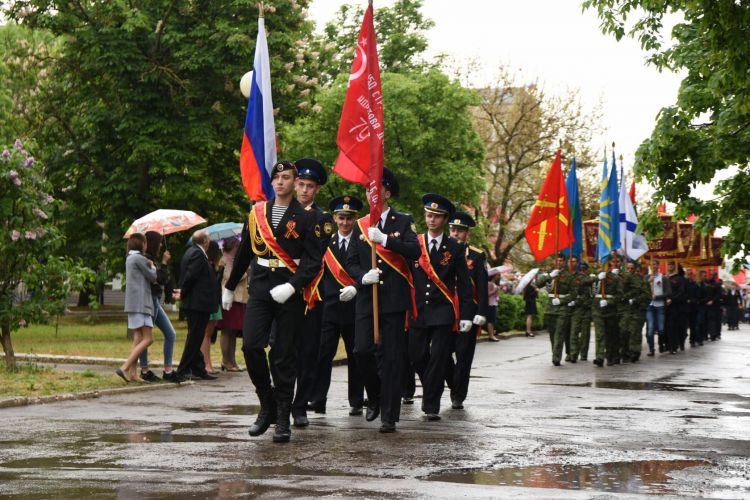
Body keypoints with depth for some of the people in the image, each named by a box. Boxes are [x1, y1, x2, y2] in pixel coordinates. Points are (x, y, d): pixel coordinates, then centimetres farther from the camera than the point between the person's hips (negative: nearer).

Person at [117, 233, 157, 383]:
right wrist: (153, 267, 13)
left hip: (133, 303, 10)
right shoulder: (139, 259, -10)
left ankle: (132, 372, 2)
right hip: (140, 303, -10)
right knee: (148, 338, -11)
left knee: (138, 339, 8)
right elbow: (152, 277, -5)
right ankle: (125, 368, -18)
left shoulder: (129, 258, 18)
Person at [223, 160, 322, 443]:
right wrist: (230, 287, 25)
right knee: (251, 346, -10)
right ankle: (268, 405, 9)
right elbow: (244, 252, 20)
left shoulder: (305, 217, -2)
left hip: (290, 293, -3)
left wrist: (292, 286, -19)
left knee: (285, 355, 0)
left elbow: (314, 260, -7)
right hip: (260, 289, 3)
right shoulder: (257, 212, 10)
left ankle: (283, 419, 9)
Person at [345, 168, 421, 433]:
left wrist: (384, 239, -21)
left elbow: (415, 251, -11)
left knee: (391, 357, -2)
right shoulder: (360, 226, 13)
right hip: (366, 298, 3)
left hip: (394, 299, -3)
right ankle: (375, 398, 17)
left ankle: (389, 416, 4)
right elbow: (351, 262, 13)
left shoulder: (403, 222, 4)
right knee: (362, 350, -9)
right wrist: (363, 276, -9)